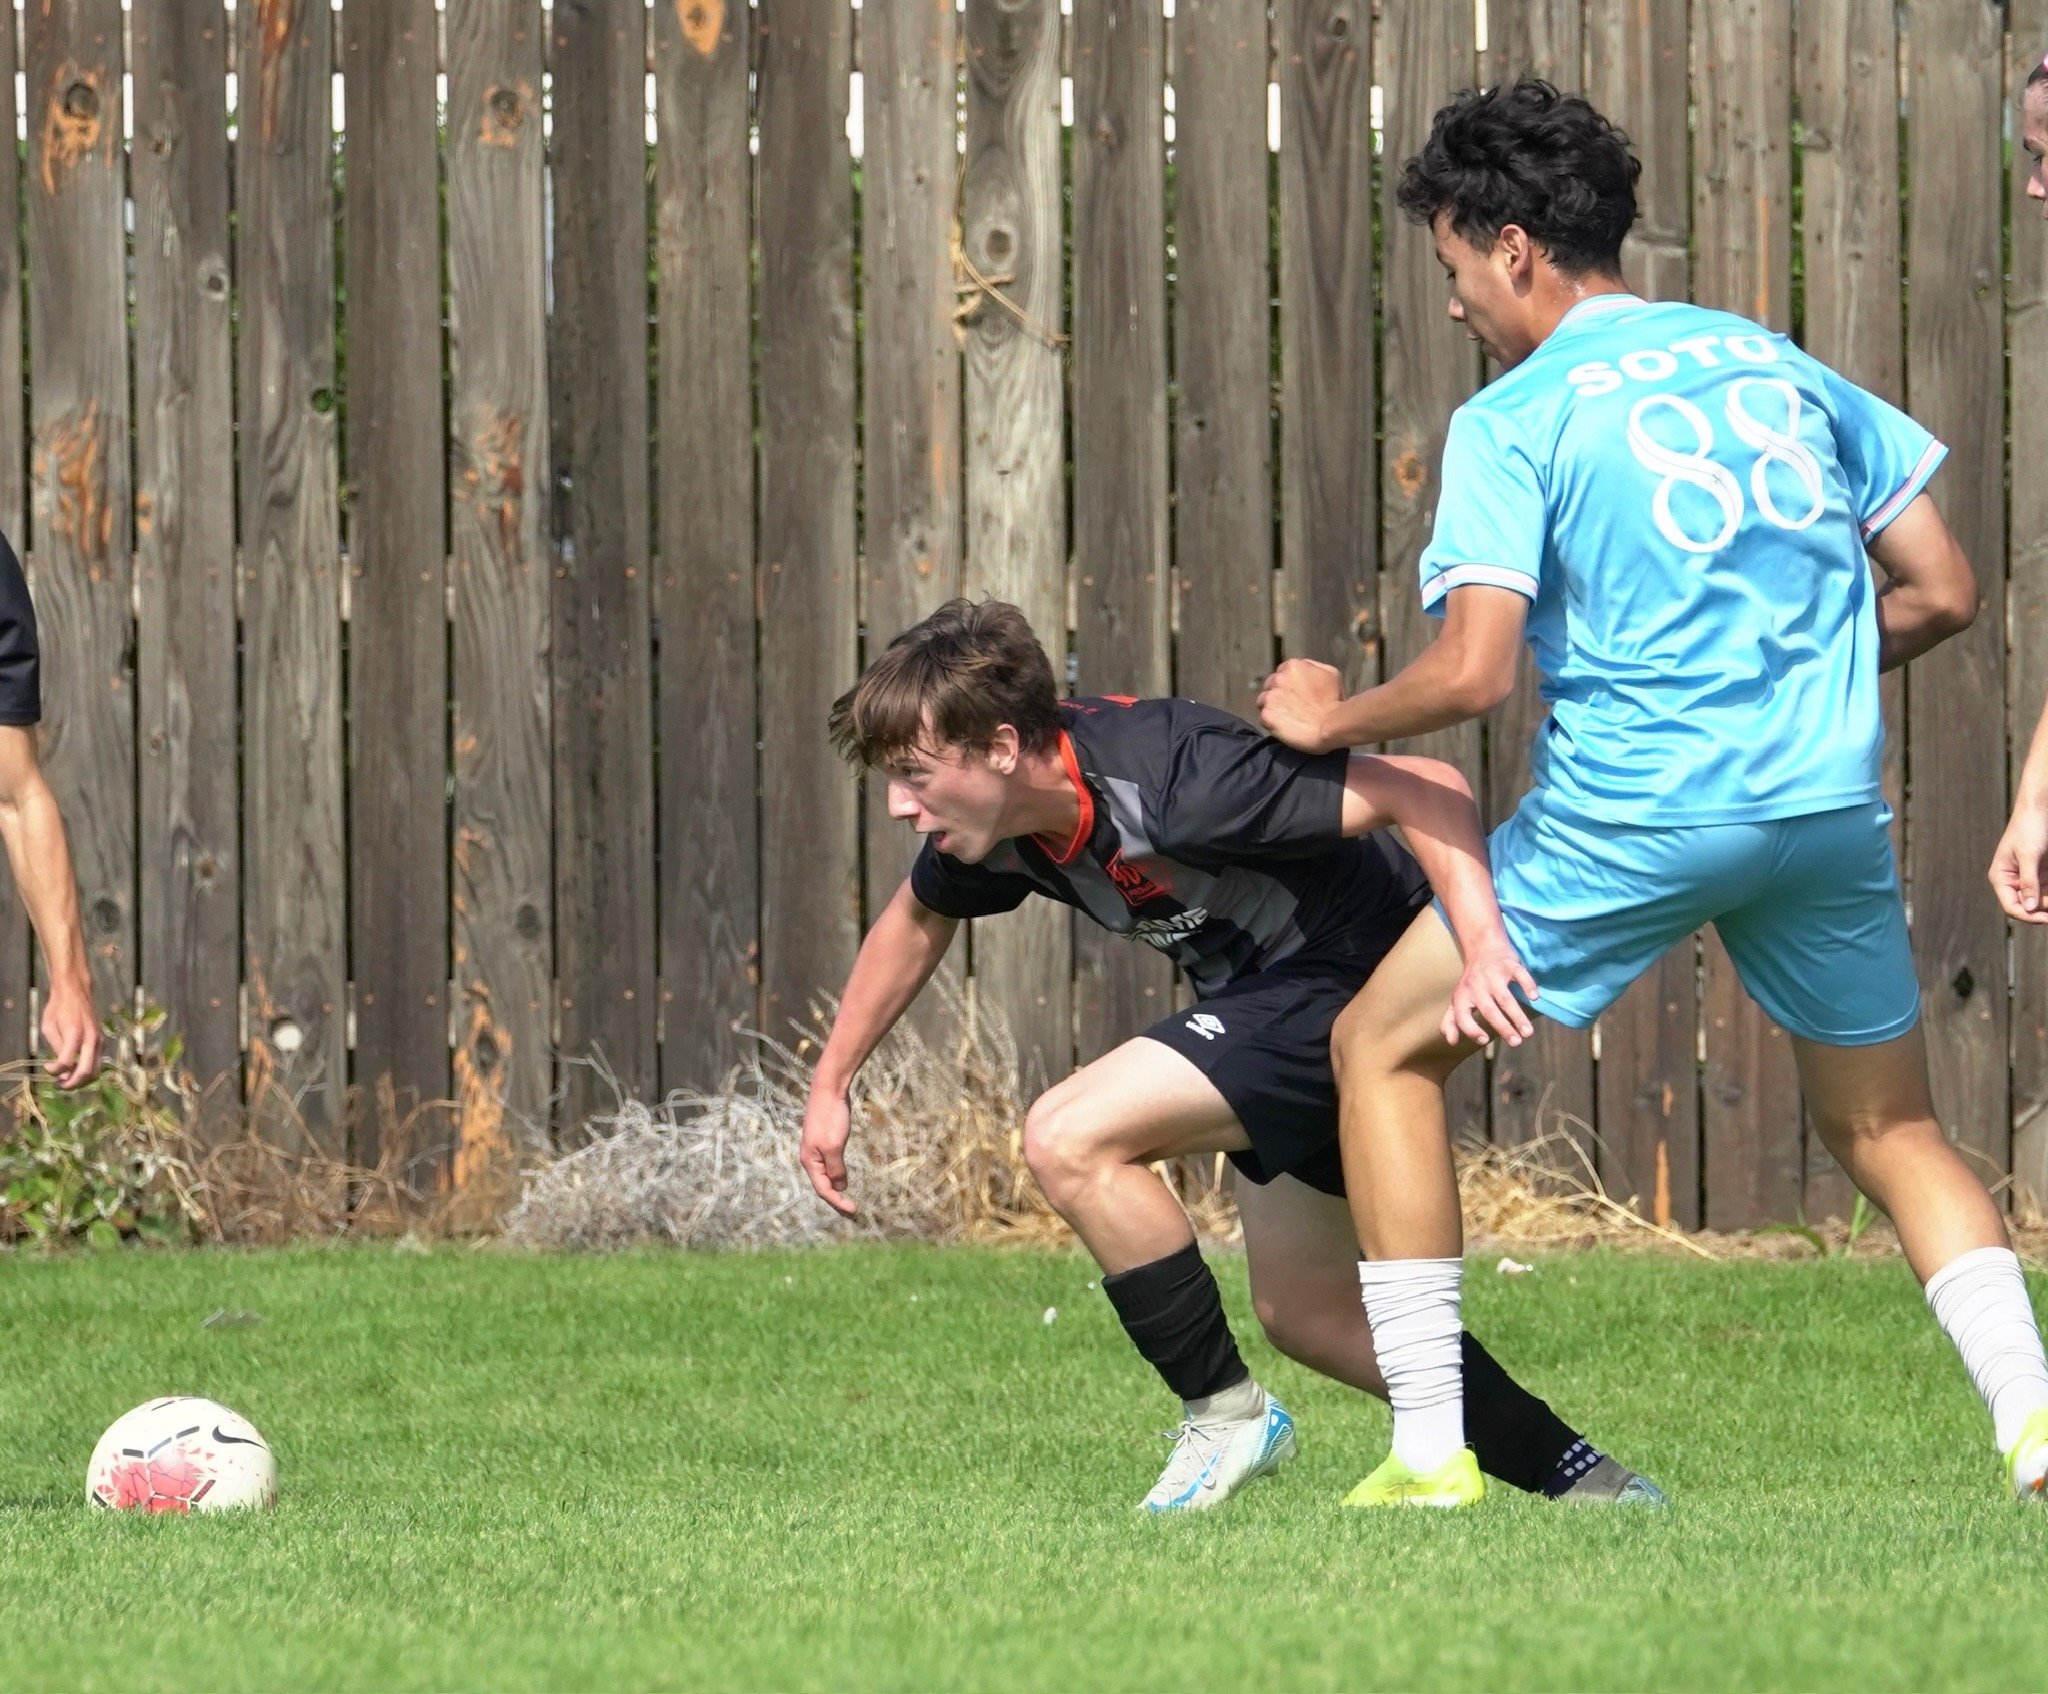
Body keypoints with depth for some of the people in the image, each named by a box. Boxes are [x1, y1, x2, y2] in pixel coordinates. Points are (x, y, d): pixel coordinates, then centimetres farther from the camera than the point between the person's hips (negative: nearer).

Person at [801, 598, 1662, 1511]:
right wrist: (830, 1083, 20)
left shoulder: (1165, 777, -31)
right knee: (1303, 1311, 16)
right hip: (1269, 989, 10)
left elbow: (1425, 788, -32)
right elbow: (916, 920, 19)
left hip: (1352, 974, -10)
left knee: (1069, 1138, -20)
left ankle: (1224, 1415, -7)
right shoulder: (989, 825, -6)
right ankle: (1574, 1476, 26)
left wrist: (1484, 946, -44)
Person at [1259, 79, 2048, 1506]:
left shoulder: (1513, 422, -3)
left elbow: (1473, 670, -14)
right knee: (1890, 1130, 19)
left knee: (1382, 1048, 14)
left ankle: (1430, 1451, 8)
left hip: (1635, 811, -5)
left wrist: (1330, 718, 4)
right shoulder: (1771, 360, 13)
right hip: (1833, 801, 5)